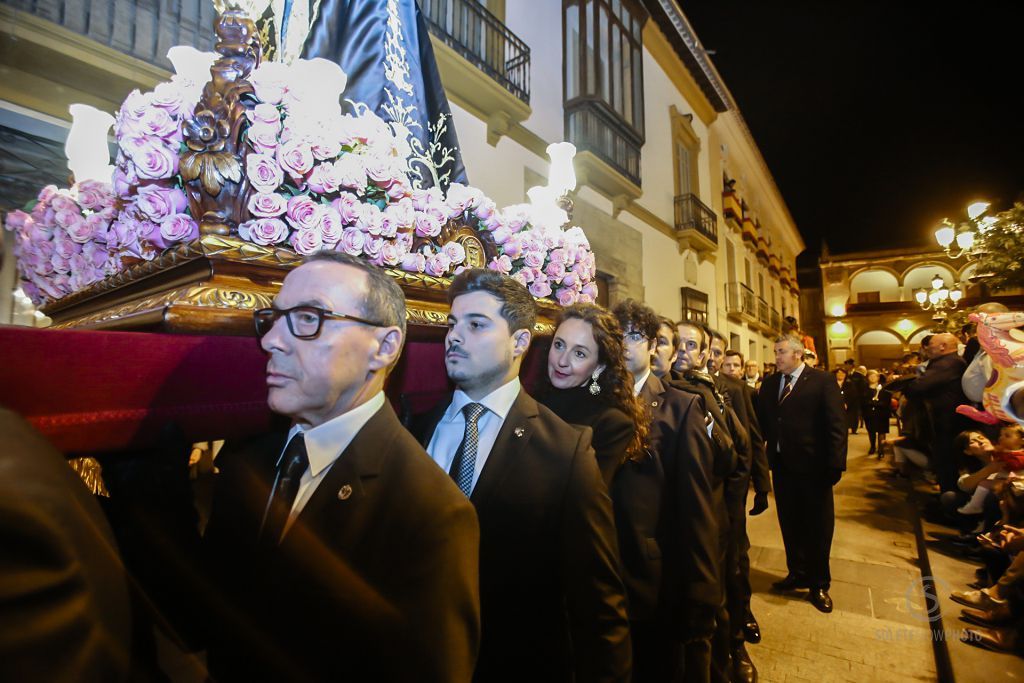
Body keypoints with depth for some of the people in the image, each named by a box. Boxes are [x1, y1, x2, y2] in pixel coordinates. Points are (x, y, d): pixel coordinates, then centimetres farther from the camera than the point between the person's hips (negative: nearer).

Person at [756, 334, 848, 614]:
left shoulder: (822, 381, -8)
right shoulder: (769, 384, 6)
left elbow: (836, 425, -11)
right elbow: (761, 421, 4)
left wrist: (835, 465, -14)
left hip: (812, 467, -4)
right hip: (781, 465, 4)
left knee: (818, 527, 11)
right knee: (789, 524, 16)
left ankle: (819, 584, 29)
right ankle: (797, 573, 35)